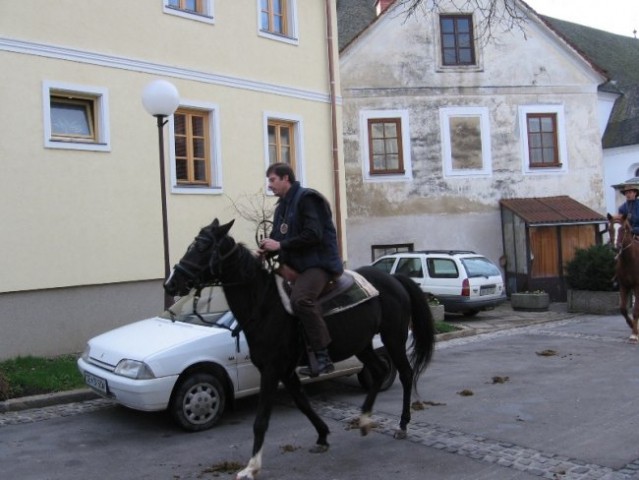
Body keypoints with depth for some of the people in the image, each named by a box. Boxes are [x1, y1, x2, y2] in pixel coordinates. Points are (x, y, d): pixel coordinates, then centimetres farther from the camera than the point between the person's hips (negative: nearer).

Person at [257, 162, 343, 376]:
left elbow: (313, 235, -20)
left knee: (300, 298, -33)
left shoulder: (307, 198, -9)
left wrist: (280, 245, -19)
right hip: (298, 266, 10)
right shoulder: (282, 207, 18)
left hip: (319, 262, -10)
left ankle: (323, 357, -29)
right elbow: (280, 237, 21)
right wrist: (268, 248, -2)